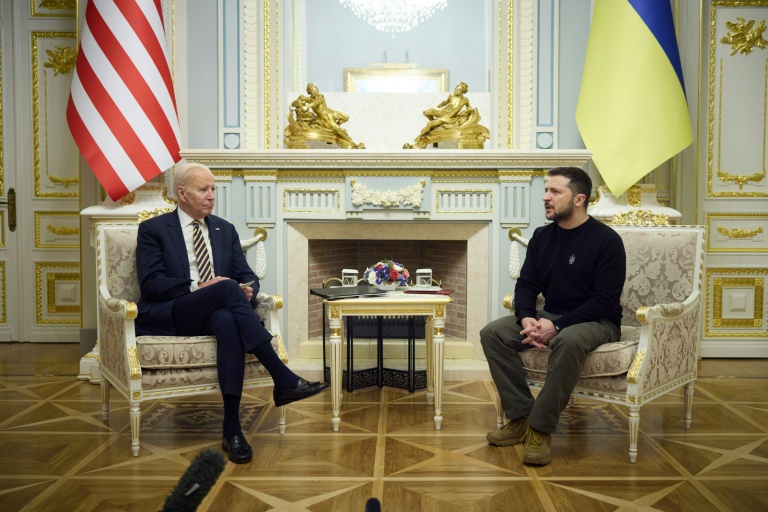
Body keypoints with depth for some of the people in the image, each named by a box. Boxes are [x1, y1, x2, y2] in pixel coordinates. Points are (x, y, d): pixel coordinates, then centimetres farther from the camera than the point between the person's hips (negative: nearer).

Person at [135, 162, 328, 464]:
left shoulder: (225, 229, 19)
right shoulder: (153, 229, 6)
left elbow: (247, 276, 15)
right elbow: (150, 283, -6)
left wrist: (247, 290, -11)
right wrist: (198, 287, -19)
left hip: (216, 313, 3)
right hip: (170, 317, -3)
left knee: (228, 321, -37)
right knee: (227, 288, -33)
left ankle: (232, 429, -36)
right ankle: (284, 380, -34)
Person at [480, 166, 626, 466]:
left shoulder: (606, 240, -12)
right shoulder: (542, 236, 7)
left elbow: (605, 300, -17)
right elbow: (526, 285, 7)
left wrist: (557, 326, -27)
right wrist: (527, 318, -16)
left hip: (596, 321, -6)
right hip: (549, 316, 6)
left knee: (568, 341, -40)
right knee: (492, 333, -15)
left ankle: (541, 429, -27)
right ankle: (520, 418, -12)